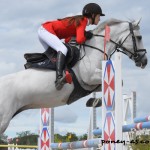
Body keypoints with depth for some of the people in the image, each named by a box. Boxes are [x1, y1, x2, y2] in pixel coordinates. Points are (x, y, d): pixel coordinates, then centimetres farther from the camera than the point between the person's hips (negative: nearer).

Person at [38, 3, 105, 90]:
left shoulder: (80, 21, 16)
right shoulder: (82, 22, -11)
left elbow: (67, 40, 15)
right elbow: (79, 40, -26)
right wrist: (86, 37, -5)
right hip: (46, 30, -11)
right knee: (63, 49, -27)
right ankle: (59, 77, -43)